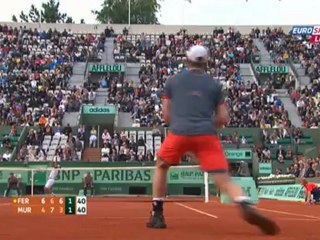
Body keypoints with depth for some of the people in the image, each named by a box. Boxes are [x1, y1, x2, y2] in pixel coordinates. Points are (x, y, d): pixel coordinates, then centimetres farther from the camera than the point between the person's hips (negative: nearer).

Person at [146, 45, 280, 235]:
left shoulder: (173, 81, 18)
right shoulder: (214, 85, 17)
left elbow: (166, 115, 19)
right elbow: (224, 118, 15)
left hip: (179, 132, 0)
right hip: (206, 135, 0)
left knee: (161, 167, 27)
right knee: (224, 179, -4)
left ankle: (157, 215, 21)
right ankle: (246, 207, -33)